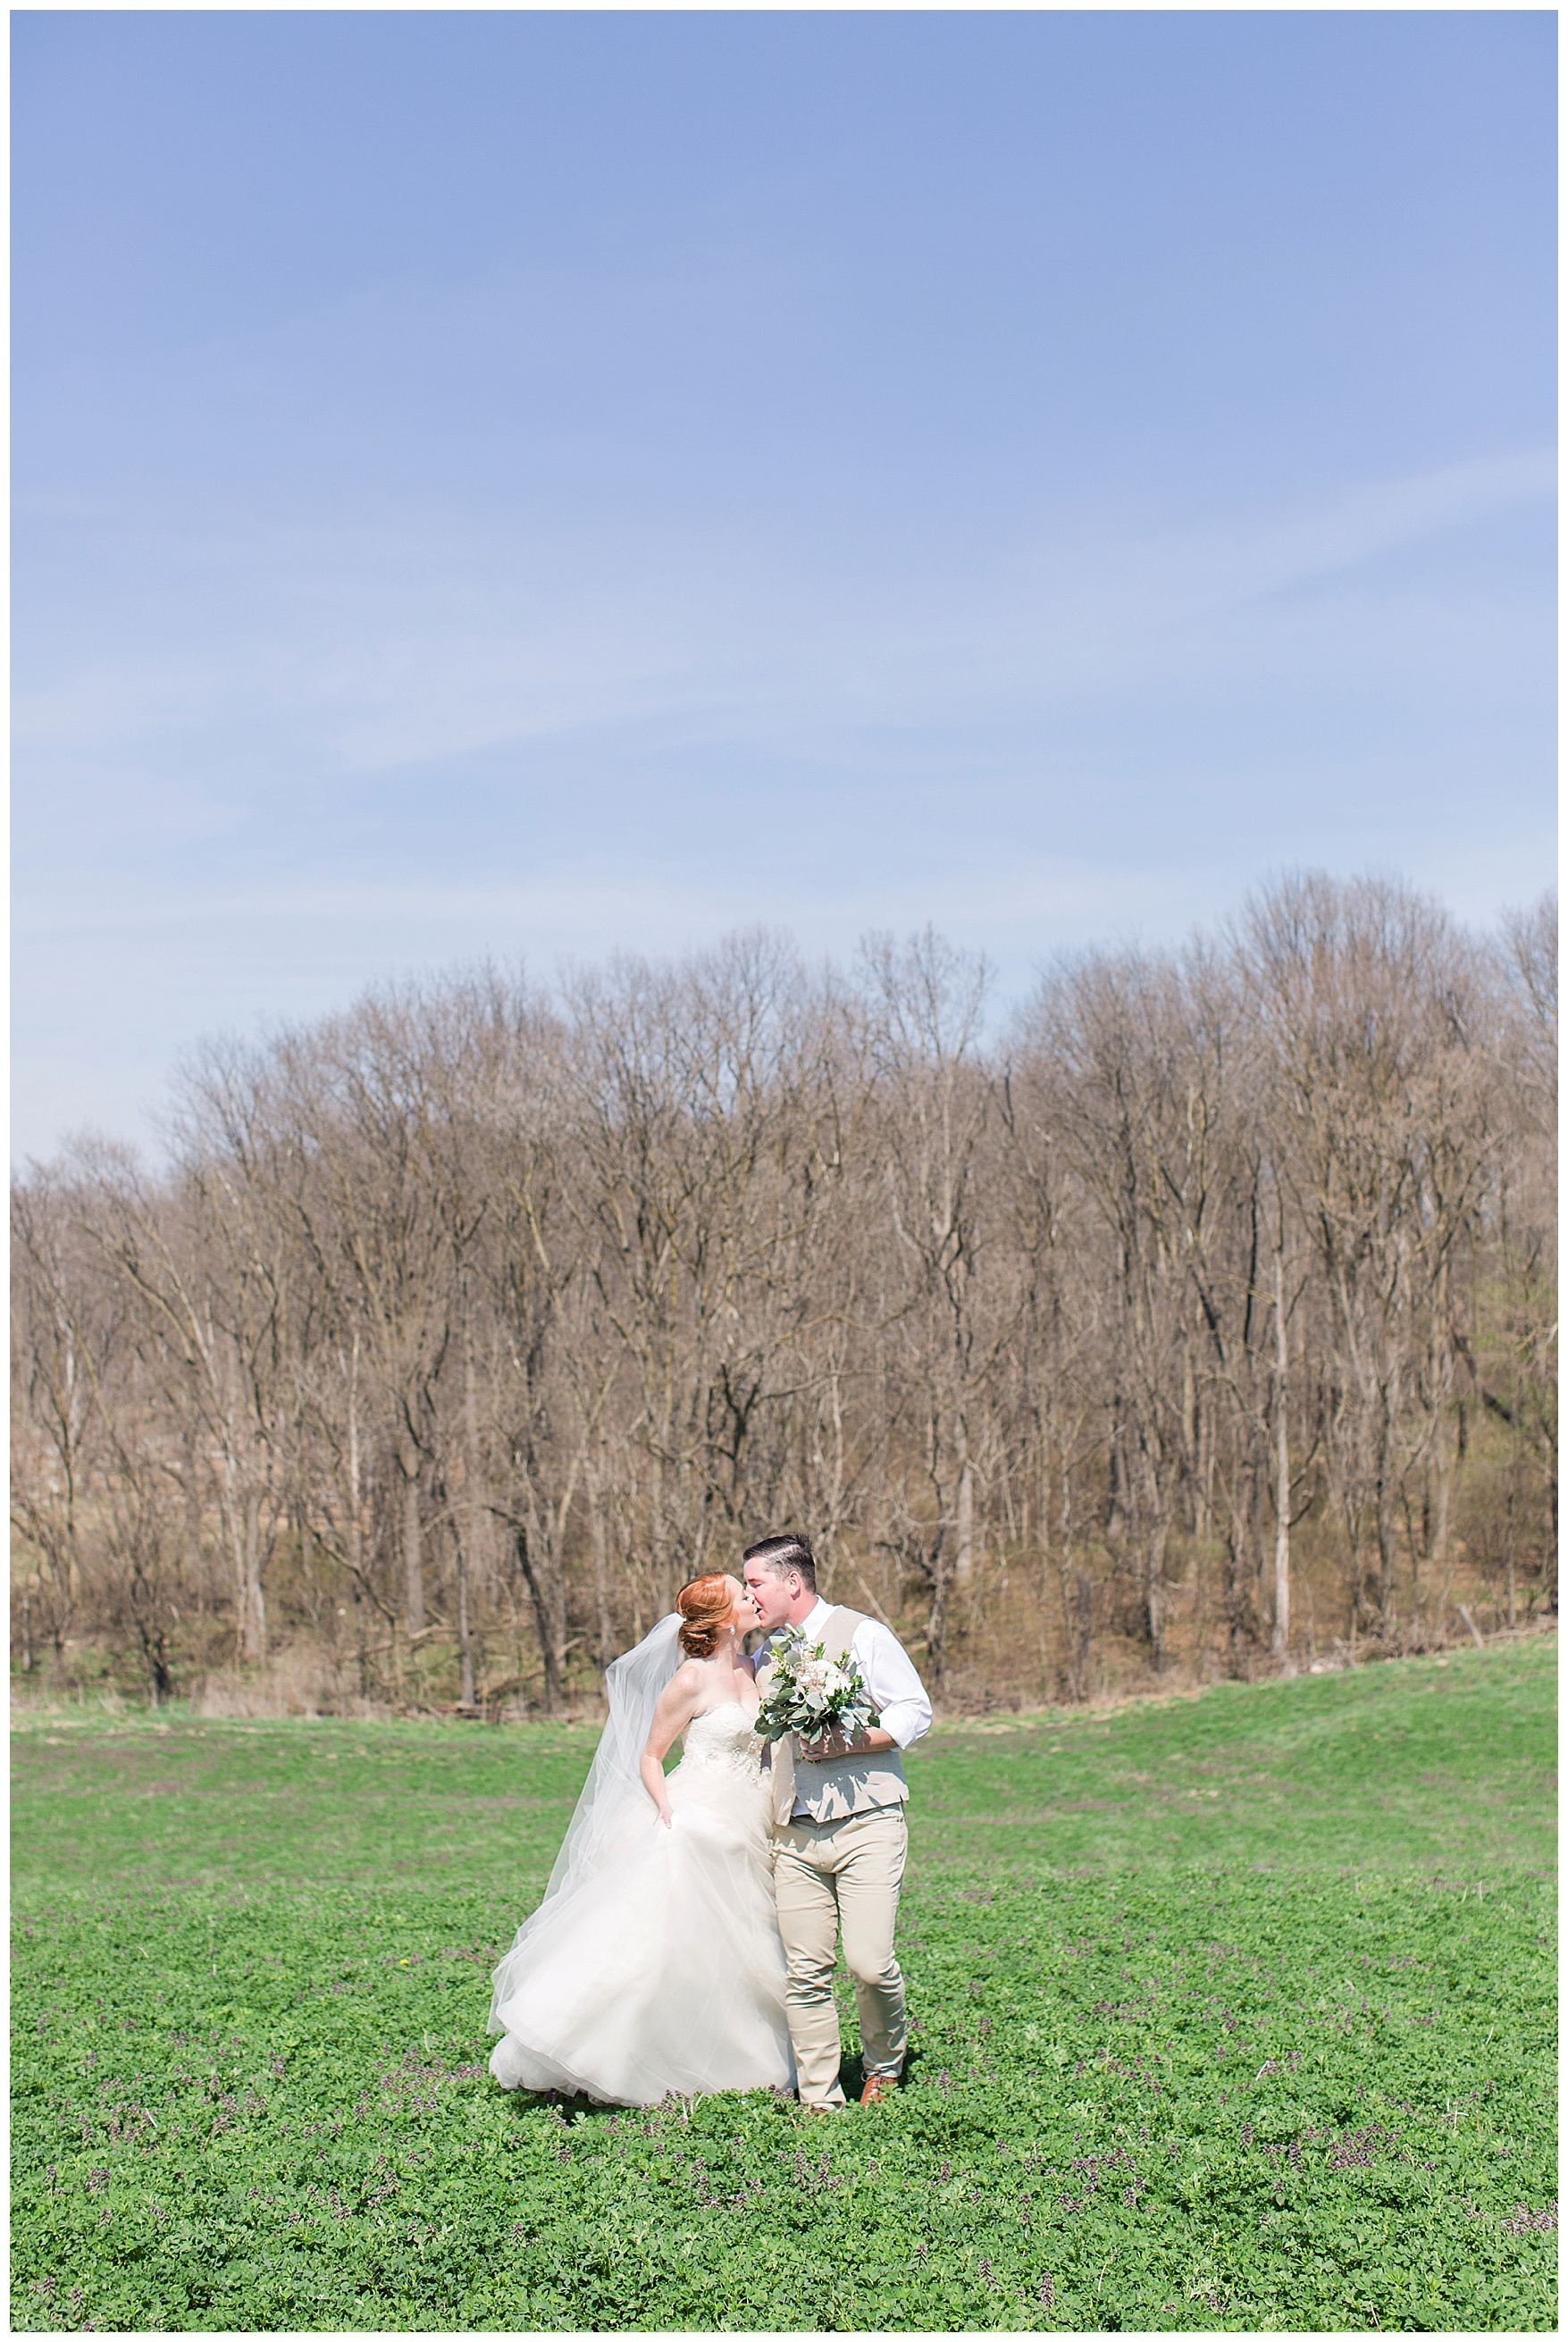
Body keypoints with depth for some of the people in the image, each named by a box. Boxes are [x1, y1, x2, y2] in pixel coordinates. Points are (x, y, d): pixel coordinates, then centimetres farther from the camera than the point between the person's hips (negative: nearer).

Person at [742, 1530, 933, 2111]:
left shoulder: (861, 1635, 0)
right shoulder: (764, 1656, 17)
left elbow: (915, 1711, -4)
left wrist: (849, 1743, -17)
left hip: (866, 1824, -5)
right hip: (794, 1836, 5)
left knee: (869, 1964, -11)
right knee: (804, 1974, -1)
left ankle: (883, 2066, 16)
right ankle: (819, 2101, 10)